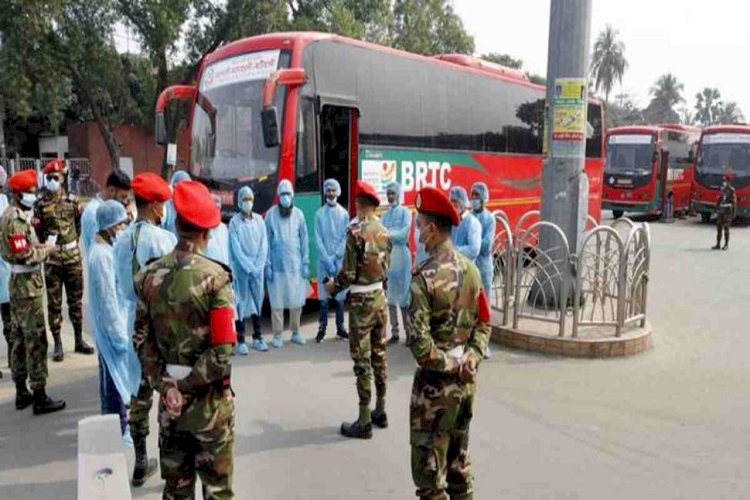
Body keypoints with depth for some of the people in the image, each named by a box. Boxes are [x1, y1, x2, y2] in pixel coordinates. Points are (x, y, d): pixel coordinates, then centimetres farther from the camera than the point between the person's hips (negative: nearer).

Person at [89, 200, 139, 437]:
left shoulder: (106, 247, 6)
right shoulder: (102, 255, -24)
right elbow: (107, 298, -23)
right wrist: (119, 333, -19)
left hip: (113, 321, 9)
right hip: (111, 324, -9)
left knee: (114, 373, 21)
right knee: (115, 374, 2)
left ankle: (115, 418, 36)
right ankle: (115, 428, 15)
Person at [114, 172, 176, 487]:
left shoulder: (121, 240, 4)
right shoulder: (163, 239, -15)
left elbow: (119, 284, 9)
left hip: (134, 326, 6)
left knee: (140, 392, 15)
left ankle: (140, 463, 25)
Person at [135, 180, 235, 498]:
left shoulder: (149, 276, -2)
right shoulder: (214, 277, -18)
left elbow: (142, 339, -1)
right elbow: (222, 353, -21)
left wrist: (165, 386, -2)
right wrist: (186, 387, -11)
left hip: (169, 398, 5)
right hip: (209, 399, -4)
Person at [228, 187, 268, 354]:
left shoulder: (259, 219, 7)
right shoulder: (234, 222, -4)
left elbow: (264, 245, 4)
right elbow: (236, 248, -8)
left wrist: (258, 266, -6)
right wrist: (249, 267, -11)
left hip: (258, 268, 4)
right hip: (241, 269, -3)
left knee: (258, 301, 7)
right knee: (241, 302, -2)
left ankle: (257, 337, 17)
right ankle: (240, 340, 3)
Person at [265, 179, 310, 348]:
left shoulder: (298, 214, 4)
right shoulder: (271, 214, -2)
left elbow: (304, 240, 6)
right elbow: (267, 241, -1)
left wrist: (306, 263, 2)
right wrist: (267, 264, -5)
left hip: (296, 265, 2)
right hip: (277, 265, -2)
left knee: (297, 301, 5)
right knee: (277, 301, 2)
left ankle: (295, 332, 19)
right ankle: (277, 335, 12)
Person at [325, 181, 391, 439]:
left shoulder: (356, 232, -17)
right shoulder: (385, 233, 4)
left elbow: (349, 273, -17)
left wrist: (333, 286, 1)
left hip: (361, 301, -7)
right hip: (380, 297, 7)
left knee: (362, 360, -1)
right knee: (379, 356, 15)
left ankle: (364, 422, 6)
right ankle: (380, 412, 26)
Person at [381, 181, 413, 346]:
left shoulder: (405, 212, 0)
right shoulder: (385, 215, 14)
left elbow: (403, 234, -12)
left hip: (400, 254, -5)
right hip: (386, 255, 5)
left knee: (403, 295, -5)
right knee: (390, 295, 6)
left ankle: (409, 332, 3)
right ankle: (394, 332, 13)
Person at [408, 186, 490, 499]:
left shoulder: (425, 278, -19)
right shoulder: (471, 269, 3)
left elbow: (420, 343, -23)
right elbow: (484, 323, 8)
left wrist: (451, 367, -11)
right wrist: (471, 359, -3)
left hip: (435, 383, -7)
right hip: (467, 380, 7)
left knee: (429, 465, 5)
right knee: (458, 457, 21)